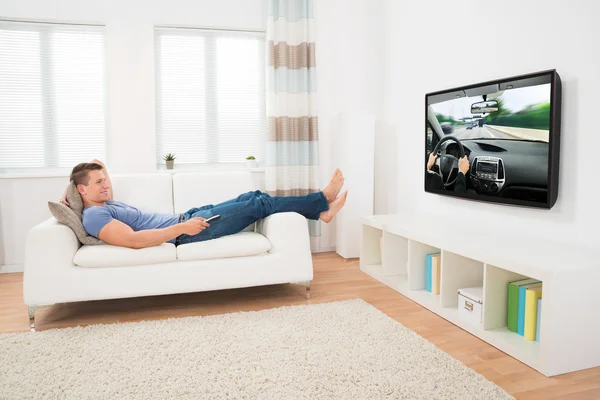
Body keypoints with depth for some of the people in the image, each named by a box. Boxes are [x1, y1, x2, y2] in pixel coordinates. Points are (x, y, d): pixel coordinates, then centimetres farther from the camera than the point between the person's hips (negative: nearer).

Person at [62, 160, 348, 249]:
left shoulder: (106, 205, 17)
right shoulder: (93, 216, -11)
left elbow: (103, 190, 42)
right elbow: (132, 240, -26)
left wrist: (97, 171, 21)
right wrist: (181, 228, -28)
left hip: (188, 218, 10)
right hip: (186, 232, -10)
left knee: (252, 197, 4)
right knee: (259, 204, -8)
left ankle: (320, 211, 9)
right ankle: (323, 199, 6)